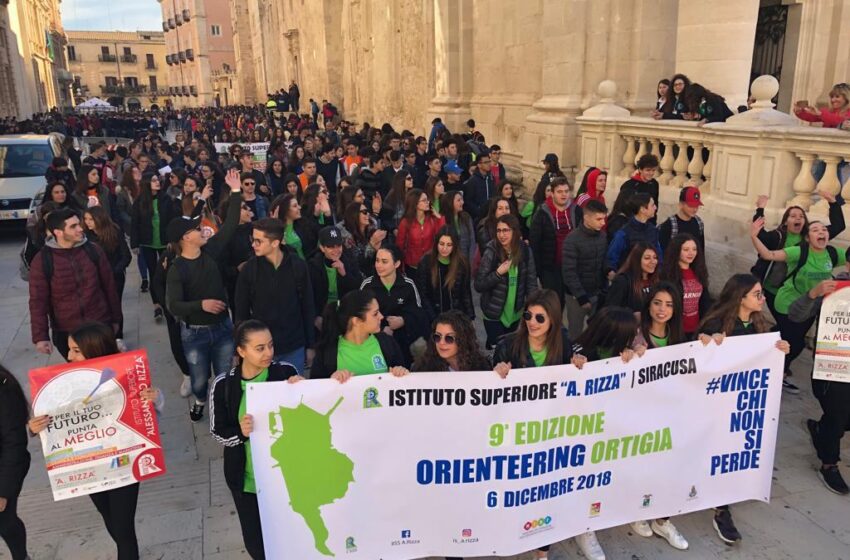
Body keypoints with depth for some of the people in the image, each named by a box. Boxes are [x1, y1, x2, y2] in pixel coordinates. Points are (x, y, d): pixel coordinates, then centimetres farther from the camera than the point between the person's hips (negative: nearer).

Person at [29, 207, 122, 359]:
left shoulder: (93, 251, -4)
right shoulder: (42, 261, -10)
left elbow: (109, 287, 4)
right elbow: (38, 301, -7)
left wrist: (116, 318, 8)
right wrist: (40, 336, -13)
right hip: (66, 333, -1)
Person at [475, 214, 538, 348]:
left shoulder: (525, 251, -6)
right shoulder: (491, 252, -15)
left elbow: (531, 282, 1)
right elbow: (478, 286, -14)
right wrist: (498, 273, -26)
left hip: (516, 313, 3)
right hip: (494, 314, -3)